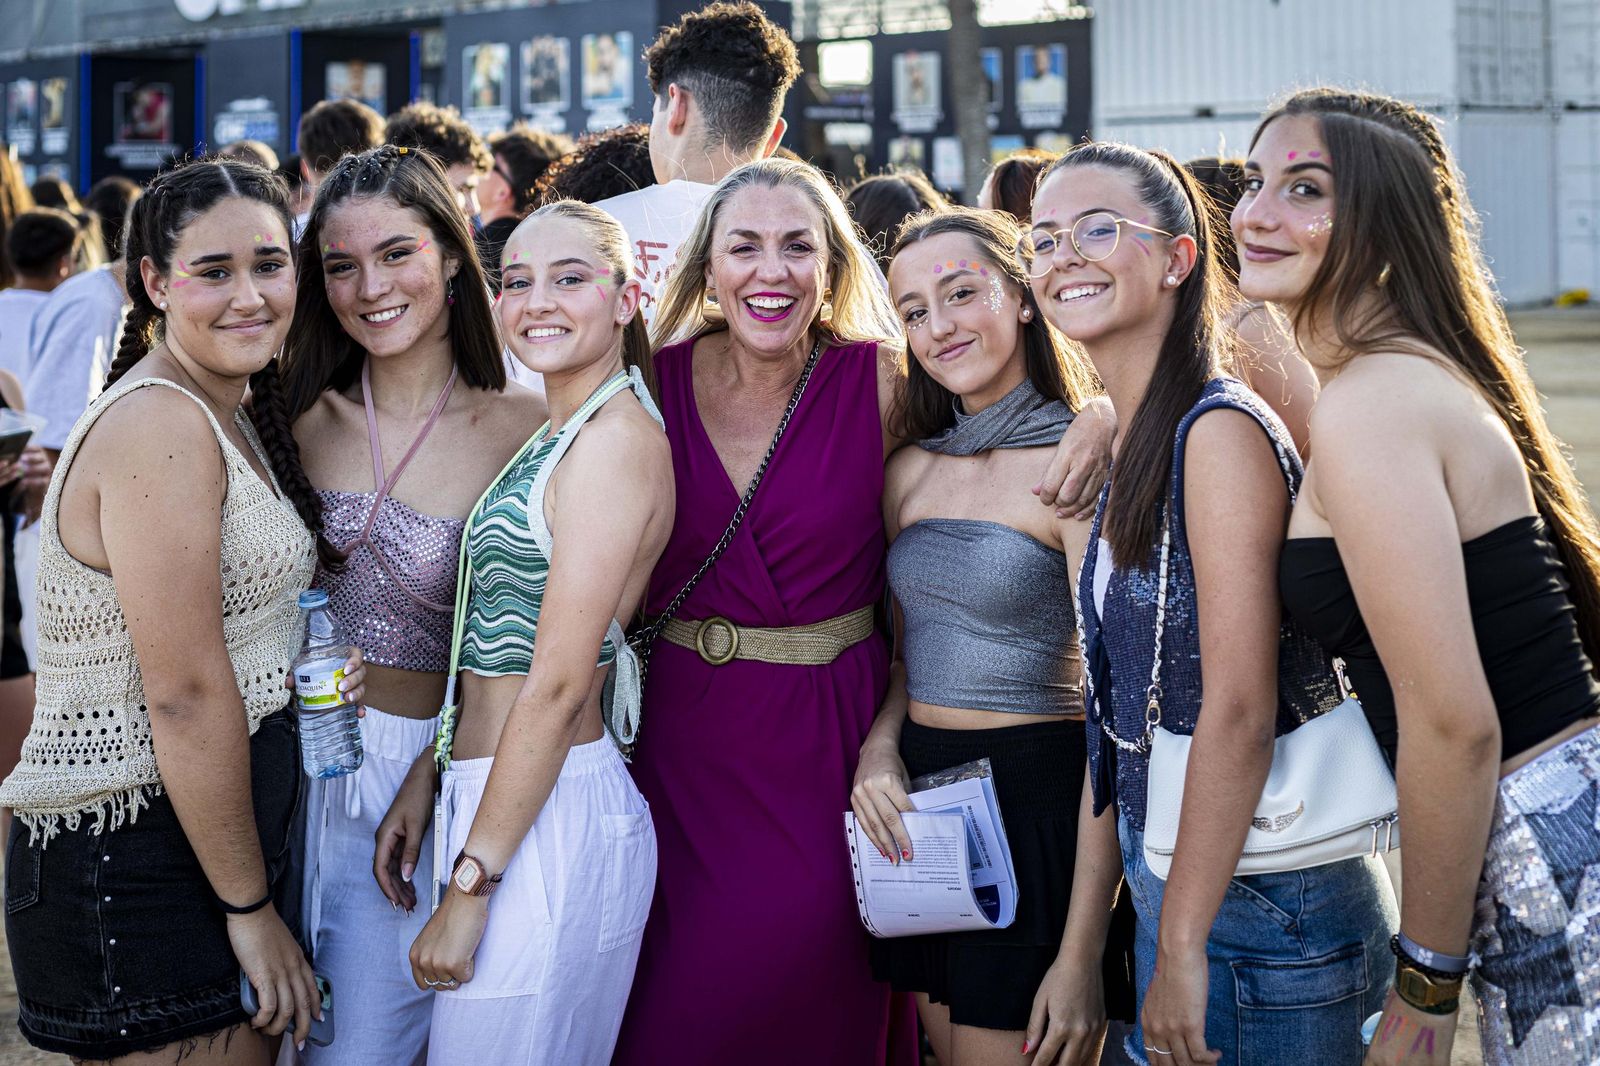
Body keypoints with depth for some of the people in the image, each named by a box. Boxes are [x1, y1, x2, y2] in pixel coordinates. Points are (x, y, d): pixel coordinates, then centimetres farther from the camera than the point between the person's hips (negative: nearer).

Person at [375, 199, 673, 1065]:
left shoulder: (617, 437, -16)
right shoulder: (553, 438, 14)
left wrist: (470, 889, -17)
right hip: (488, 792, 9)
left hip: (552, 820, -9)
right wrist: (423, 786, 12)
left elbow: (559, 686, -19)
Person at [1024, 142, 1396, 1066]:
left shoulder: (1221, 431, -17)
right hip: (1172, 889, 8)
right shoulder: (1129, 452, 10)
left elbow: (1239, 711, -21)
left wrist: (1182, 951, -18)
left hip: (1266, 913, -8)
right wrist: (1079, 953, 12)